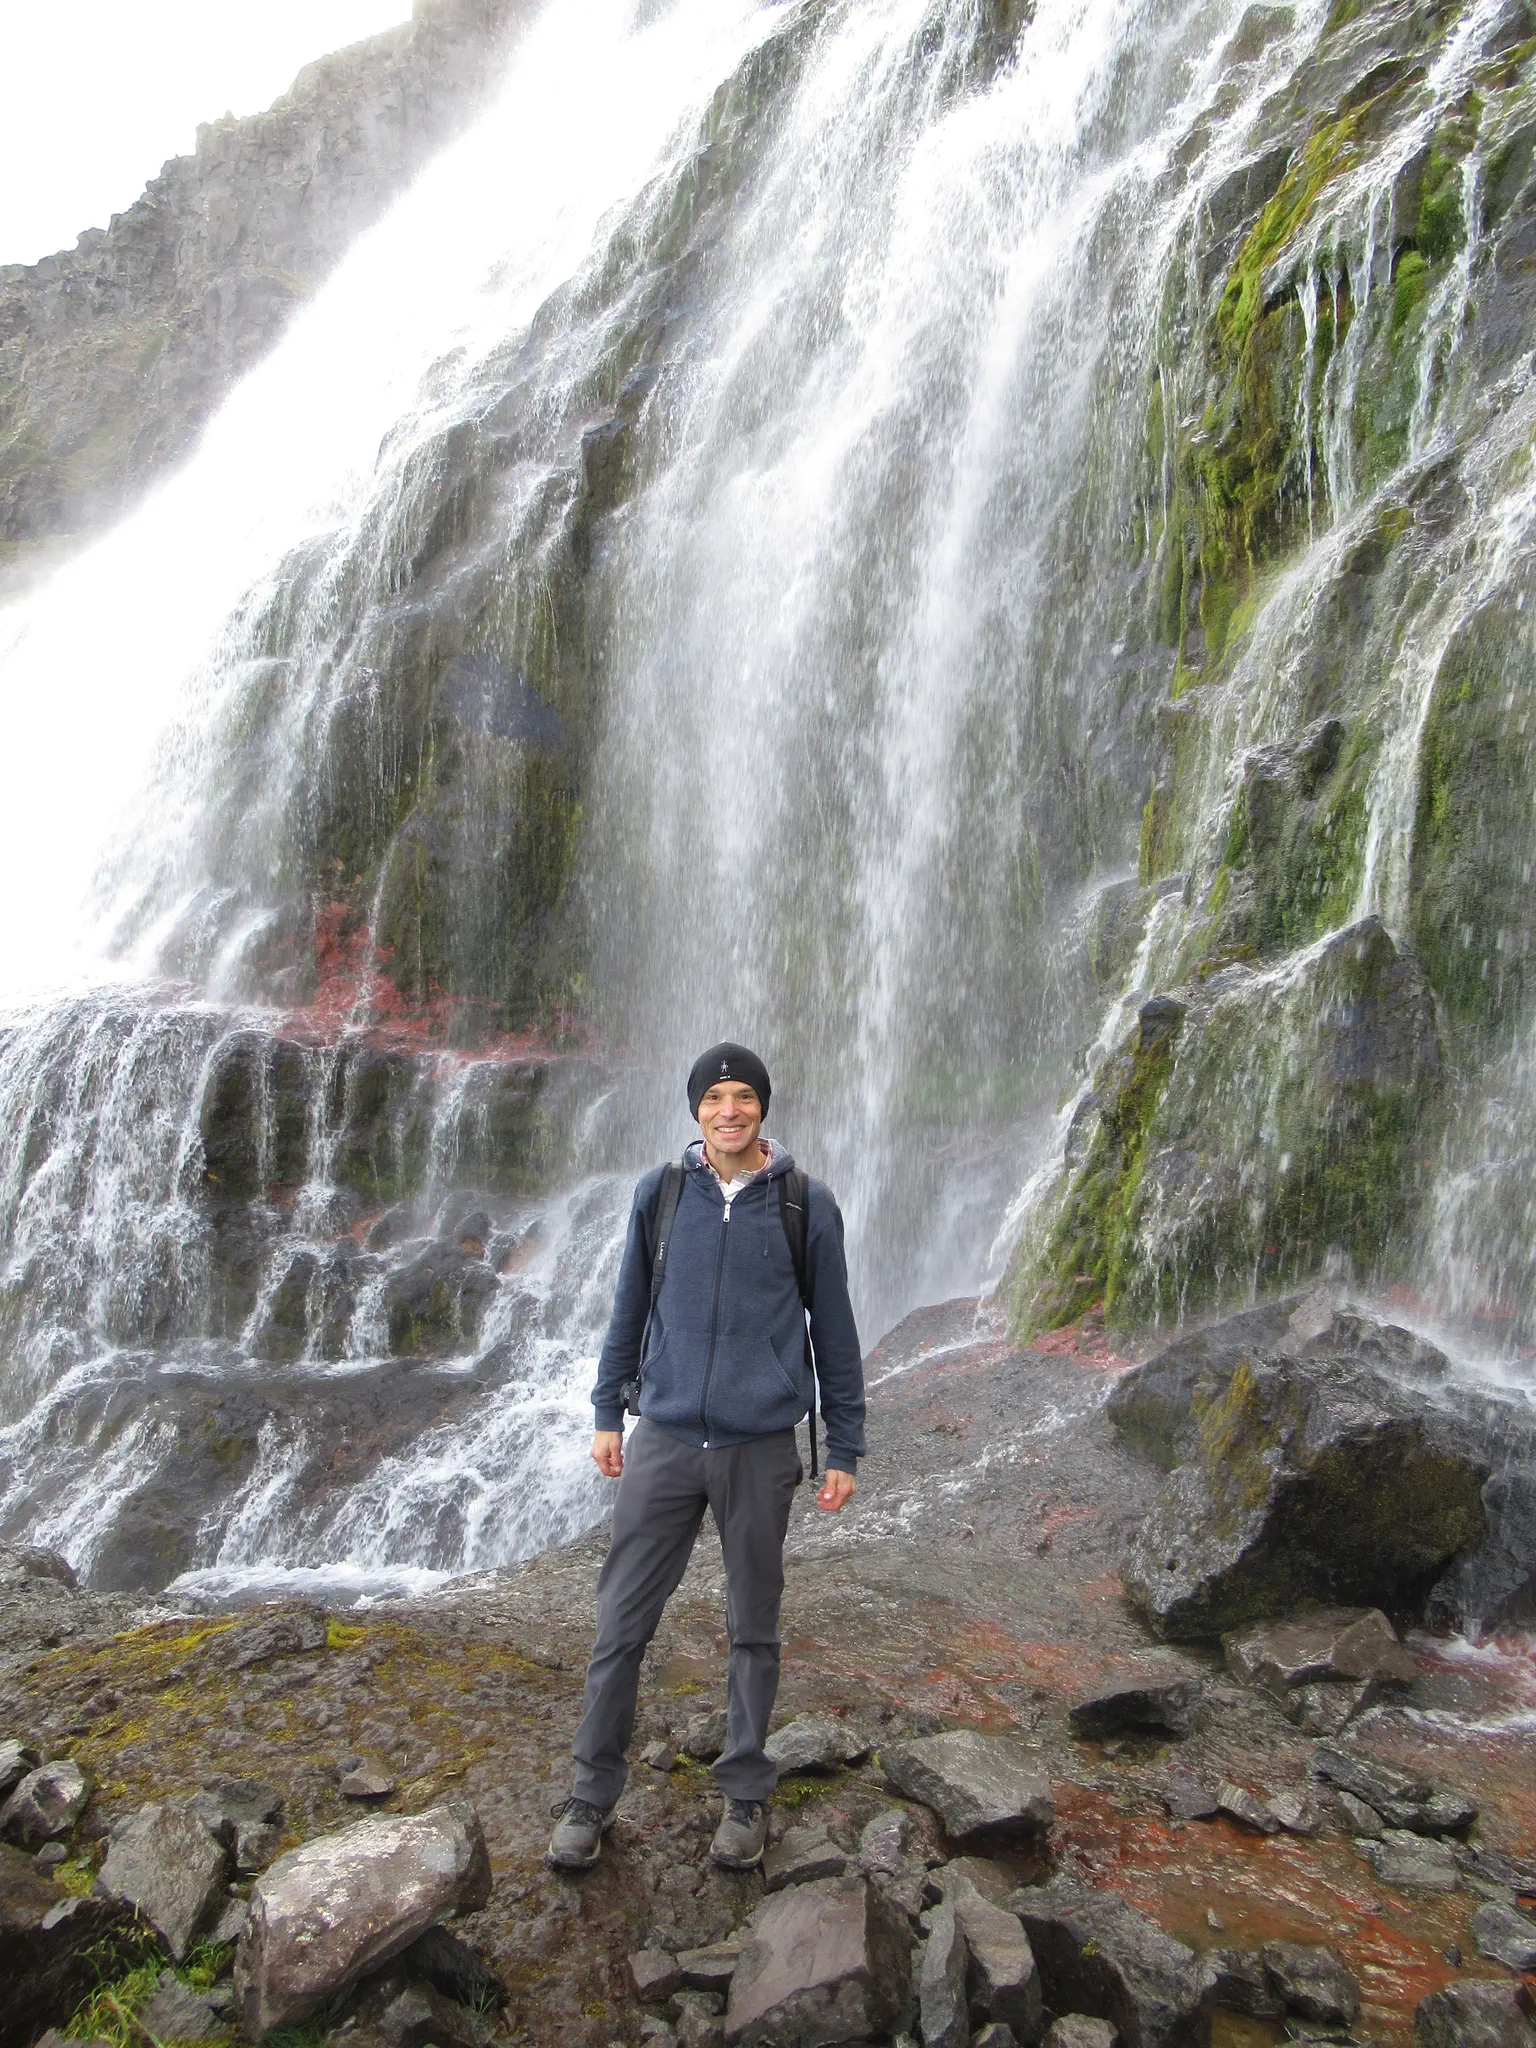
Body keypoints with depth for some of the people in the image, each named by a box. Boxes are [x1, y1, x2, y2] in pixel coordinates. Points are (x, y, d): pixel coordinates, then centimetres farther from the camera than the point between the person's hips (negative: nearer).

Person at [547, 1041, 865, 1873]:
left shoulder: (806, 1205, -4)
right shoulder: (660, 1193, 0)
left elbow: (834, 1332, 2)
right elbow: (630, 1308, 10)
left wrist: (844, 1450, 3)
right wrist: (607, 1412, 11)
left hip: (760, 1449, -1)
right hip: (664, 1440, 1)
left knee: (753, 1630, 12)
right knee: (621, 1624, 5)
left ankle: (746, 1797, 30)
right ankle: (592, 1795, 22)